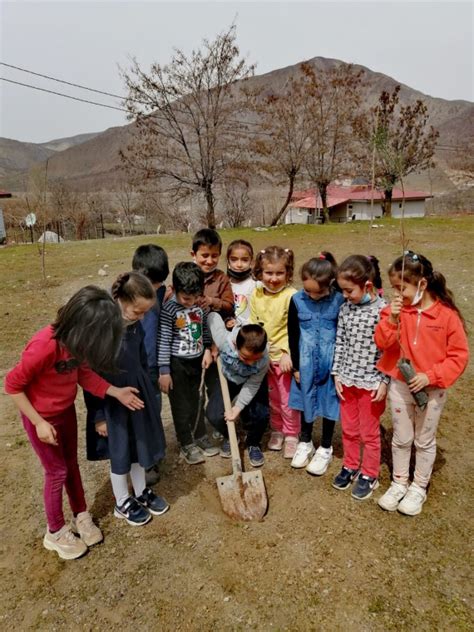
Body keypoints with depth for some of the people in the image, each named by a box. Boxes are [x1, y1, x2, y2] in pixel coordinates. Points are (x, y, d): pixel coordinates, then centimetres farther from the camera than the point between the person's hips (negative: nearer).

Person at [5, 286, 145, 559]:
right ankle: (56, 533, 34)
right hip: (41, 417, -6)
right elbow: (13, 385, -24)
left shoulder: (75, 341, -15)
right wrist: (40, 423, -20)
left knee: (71, 463, 21)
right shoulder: (45, 346, -37)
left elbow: (84, 372, -3)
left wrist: (116, 392, -12)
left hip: (66, 410, 6)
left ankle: (81, 516, 42)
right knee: (57, 471, 10)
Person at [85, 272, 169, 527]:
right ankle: (122, 503, 36)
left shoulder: (136, 326, -5)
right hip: (112, 401, -6)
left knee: (140, 446, 21)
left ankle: (141, 492, 44)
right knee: (120, 453, 13)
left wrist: (148, 393, 17)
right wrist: (98, 416, -14)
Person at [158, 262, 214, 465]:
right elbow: (163, 341, -17)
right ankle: (187, 445, 24)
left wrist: (207, 350, 1)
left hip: (197, 360, 5)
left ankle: (200, 437, 35)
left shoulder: (200, 304, -4)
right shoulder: (169, 309, -20)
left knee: (195, 400, 20)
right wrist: (164, 371, -16)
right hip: (177, 364, -5)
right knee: (181, 405, 8)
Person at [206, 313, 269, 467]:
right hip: (228, 378, 1)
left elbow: (252, 385, -21)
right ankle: (229, 437, 21)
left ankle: (253, 443, 14)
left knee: (260, 414, -19)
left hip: (252, 381, -1)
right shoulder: (224, 340, -41)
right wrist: (212, 346, -8)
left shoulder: (264, 359, -37)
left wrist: (239, 406, -24)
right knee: (214, 414, -12)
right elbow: (213, 316, -22)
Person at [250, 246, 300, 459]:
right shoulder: (255, 295, -1)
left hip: (285, 356, -5)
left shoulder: (291, 296, -17)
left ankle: (291, 436, 26)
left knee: (288, 399, 7)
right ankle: (277, 431, 38)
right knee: (273, 398, 20)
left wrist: (288, 353, -21)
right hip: (264, 357, 5)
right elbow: (253, 326, 5)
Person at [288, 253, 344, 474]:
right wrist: (296, 365, 0)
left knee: (329, 404, 12)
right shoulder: (297, 300, -9)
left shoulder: (339, 301, -14)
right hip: (306, 362, 2)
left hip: (330, 362, -1)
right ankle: (305, 443, 37)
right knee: (306, 402, 16)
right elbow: (293, 335, -2)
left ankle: (325, 448, 31)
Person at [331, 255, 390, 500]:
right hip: (347, 380, 5)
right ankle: (350, 466, 40)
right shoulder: (345, 308, -1)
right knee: (349, 429, 20)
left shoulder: (382, 310, -18)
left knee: (369, 433, 12)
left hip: (371, 382, -5)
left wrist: (384, 381, -12)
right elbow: (340, 342, 5)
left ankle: (369, 475, 32)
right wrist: (337, 373, 4)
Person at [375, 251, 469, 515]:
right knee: (401, 438, 17)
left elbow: (459, 355, -12)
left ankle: (419, 487, 35)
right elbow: (383, 343, -10)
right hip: (400, 386, 3)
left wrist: (430, 376, -20)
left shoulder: (447, 314, -15)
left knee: (425, 441, 16)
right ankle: (399, 482, 36)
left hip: (432, 389, -2)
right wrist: (392, 318, -25)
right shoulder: (398, 309, -6)